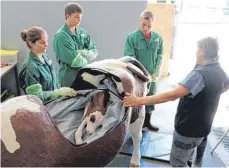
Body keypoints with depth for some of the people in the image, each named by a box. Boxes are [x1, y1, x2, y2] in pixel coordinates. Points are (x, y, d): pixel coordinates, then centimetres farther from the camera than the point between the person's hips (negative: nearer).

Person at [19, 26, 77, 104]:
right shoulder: (30, 67, -16)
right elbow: (37, 95, -15)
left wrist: (62, 92, 12)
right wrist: (60, 92, -20)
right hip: (43, 106, -7)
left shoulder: (45, 57, 5)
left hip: (55, 99, 7)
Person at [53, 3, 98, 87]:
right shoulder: (61, 36, -14)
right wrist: (86, 59, -2)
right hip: (69, 77, -6)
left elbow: (94, 52, 3)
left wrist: (80, 52, -14)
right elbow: (74, 60, -20)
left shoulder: (82, 33, 6)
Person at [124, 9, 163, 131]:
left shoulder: (158, 38, -1)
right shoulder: (131, 37, -11)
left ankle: (147, 122, 38)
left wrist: (156, 73, -4)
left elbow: (160, 56, 6)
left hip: (151, 77, 4)